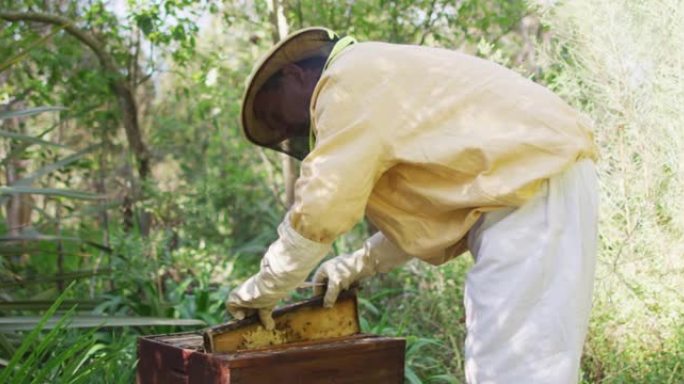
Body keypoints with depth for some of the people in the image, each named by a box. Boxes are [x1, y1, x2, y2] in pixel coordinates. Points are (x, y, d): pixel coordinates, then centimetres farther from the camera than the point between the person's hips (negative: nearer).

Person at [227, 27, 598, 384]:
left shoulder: (351, 79, -6)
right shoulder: (381, 85, 25)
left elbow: (320, 207, -13)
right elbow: (434, 206, 25)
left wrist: (262, 289, 0)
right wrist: (362, 263, 18)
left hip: (540, 184, -11)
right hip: (527, 186, 11)